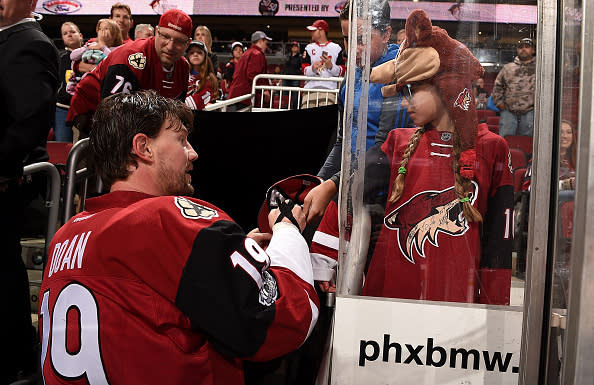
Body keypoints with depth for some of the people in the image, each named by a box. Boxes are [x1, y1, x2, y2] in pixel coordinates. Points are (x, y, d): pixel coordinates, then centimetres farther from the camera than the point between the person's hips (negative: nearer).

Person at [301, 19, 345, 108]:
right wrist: (312, 68, -13)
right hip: (310, 89, 2)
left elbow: (342, 71, 6)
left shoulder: (336, 48, 11)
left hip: (329, 90, -2)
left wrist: (331, 66, -12)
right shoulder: (309, 48, 18)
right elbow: (304, 69, 8)